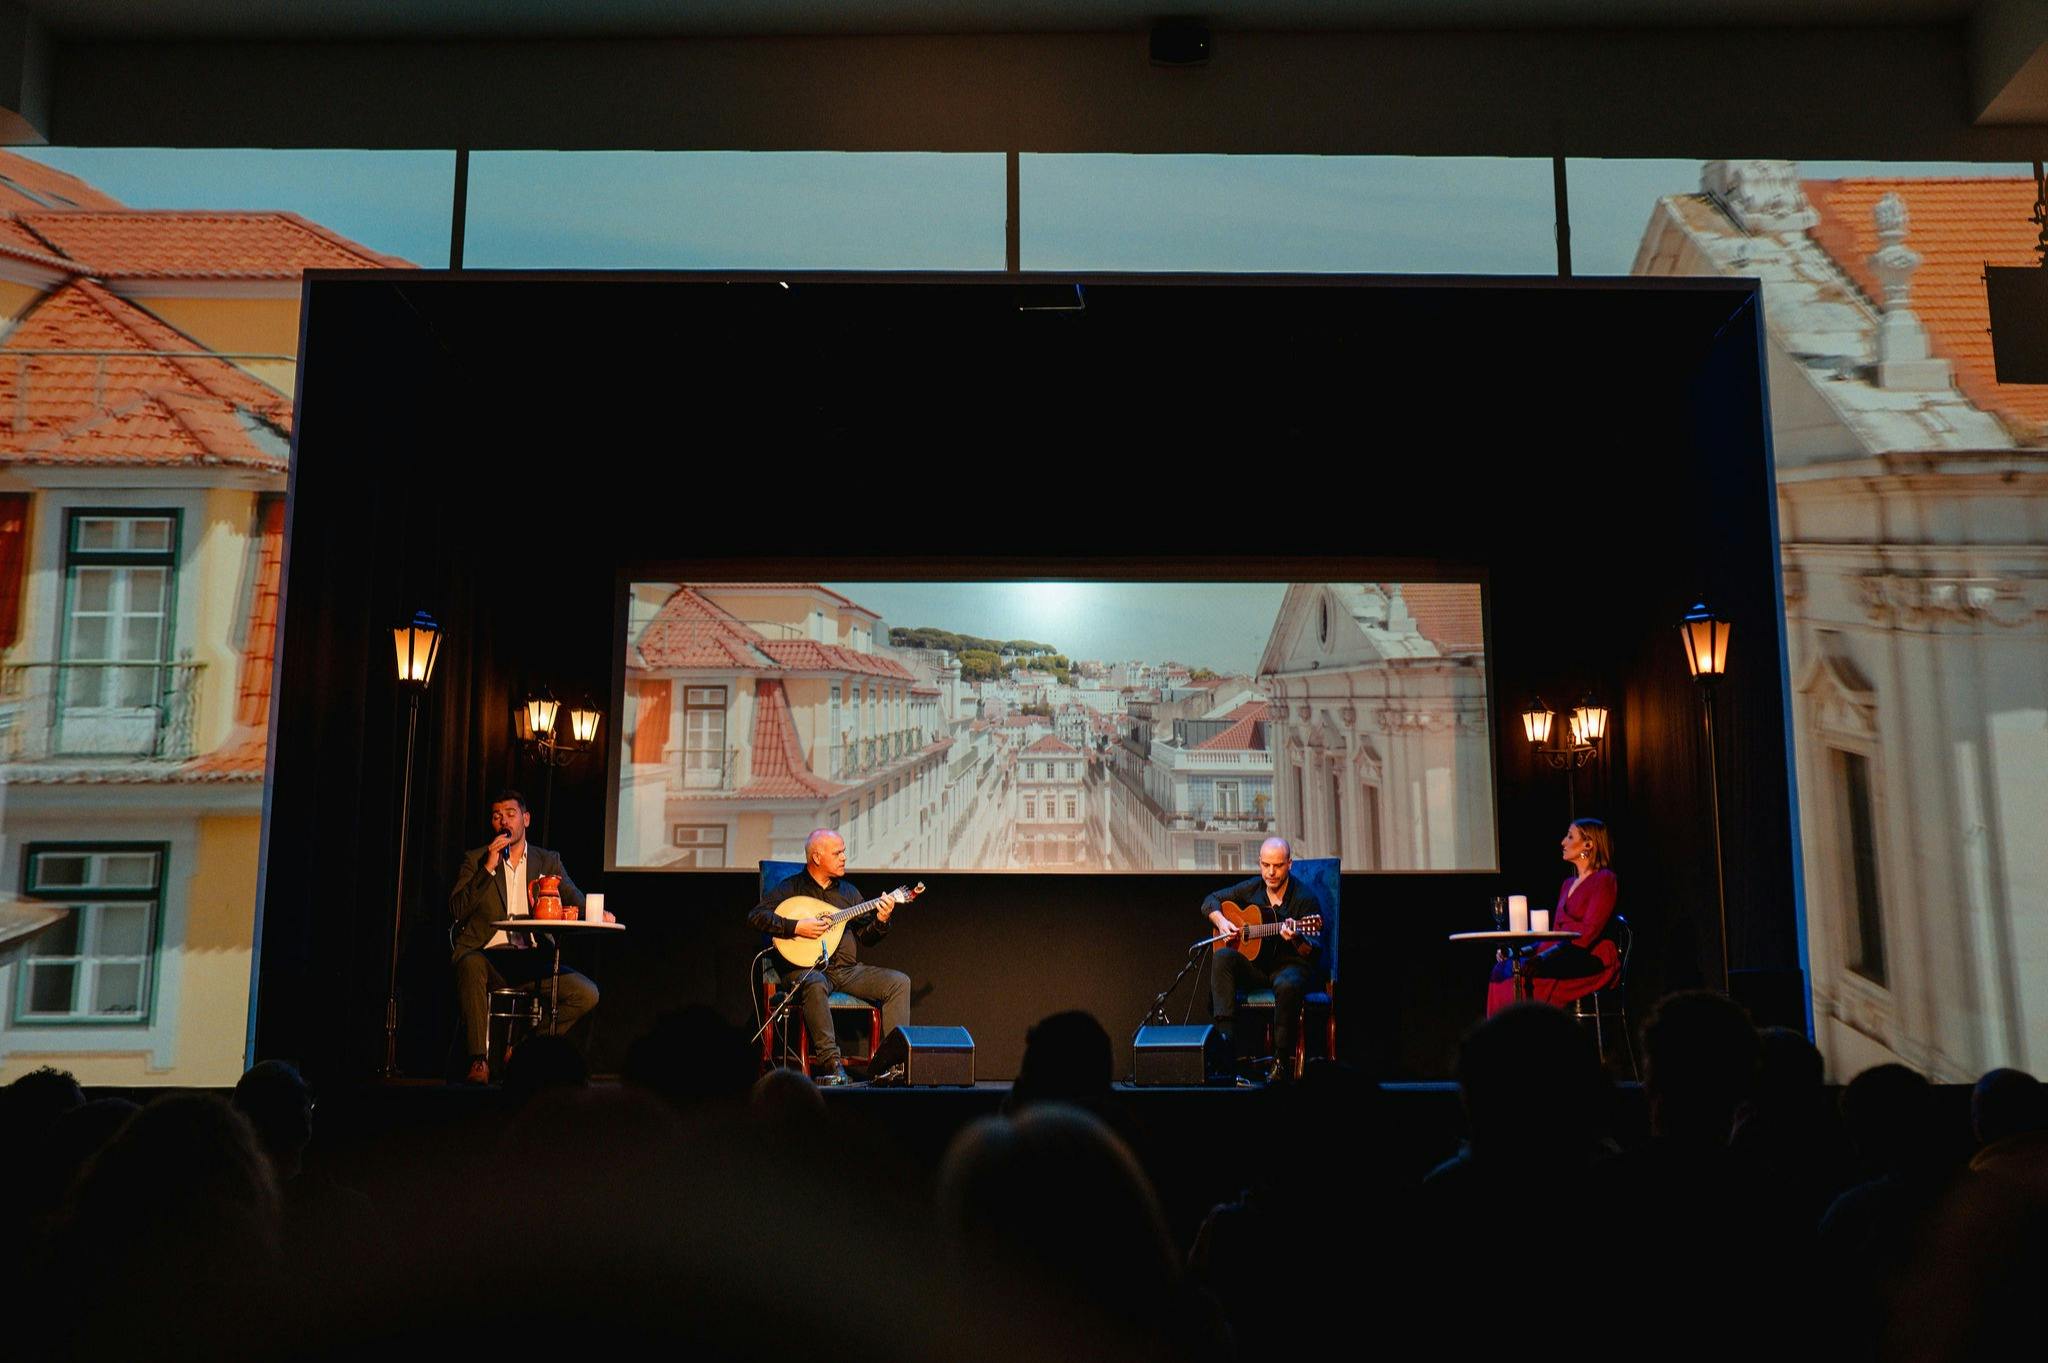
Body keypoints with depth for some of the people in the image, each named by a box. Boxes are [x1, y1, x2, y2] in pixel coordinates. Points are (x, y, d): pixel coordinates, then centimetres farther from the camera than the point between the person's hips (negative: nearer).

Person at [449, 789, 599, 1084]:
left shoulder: (548, 860, 15)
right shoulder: (475, 860, 10)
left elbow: (578, 903, 9)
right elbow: (456, 910, -3)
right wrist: (488, 868, -11)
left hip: (532, 960, 3)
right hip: (487, 956, -2)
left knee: (587, 994, -18)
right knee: (470, 965, -38)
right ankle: (479, 1059, -30)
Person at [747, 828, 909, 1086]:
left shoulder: (848, 891, 17)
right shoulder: (792, 888, 0)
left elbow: (865, 937, 16)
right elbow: (756, 915, -13)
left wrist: (880, 920, -5)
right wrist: (796, 927, -22)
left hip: (848, 970, 6)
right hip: (805, 968, -5)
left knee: (899, 982, -13)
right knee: (815, 985, -40)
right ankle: (830, 1062, -34)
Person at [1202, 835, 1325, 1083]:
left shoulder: (1304, 898, -11)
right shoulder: (1251, 889, 3)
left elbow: (1315, 953, -16)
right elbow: (1211, 900, 17)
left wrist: (1297, 939, -38)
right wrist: (1221, 922, -3)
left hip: (1292, 964, -4)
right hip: (1256, 965, 4)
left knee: (1288, 986, -39)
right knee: (1223, 957, -26)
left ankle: (1282, 1061, -22)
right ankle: (1225, 1039, -31)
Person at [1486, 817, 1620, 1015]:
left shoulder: (1604, 879, -3)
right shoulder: (1568, 883, 24)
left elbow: (1589, 932, -14)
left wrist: (1548, 956, -22)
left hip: (1593, 960, -8)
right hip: (1564, 957, 8)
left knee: (1528, 973, -30)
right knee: (1504, 968, -16)